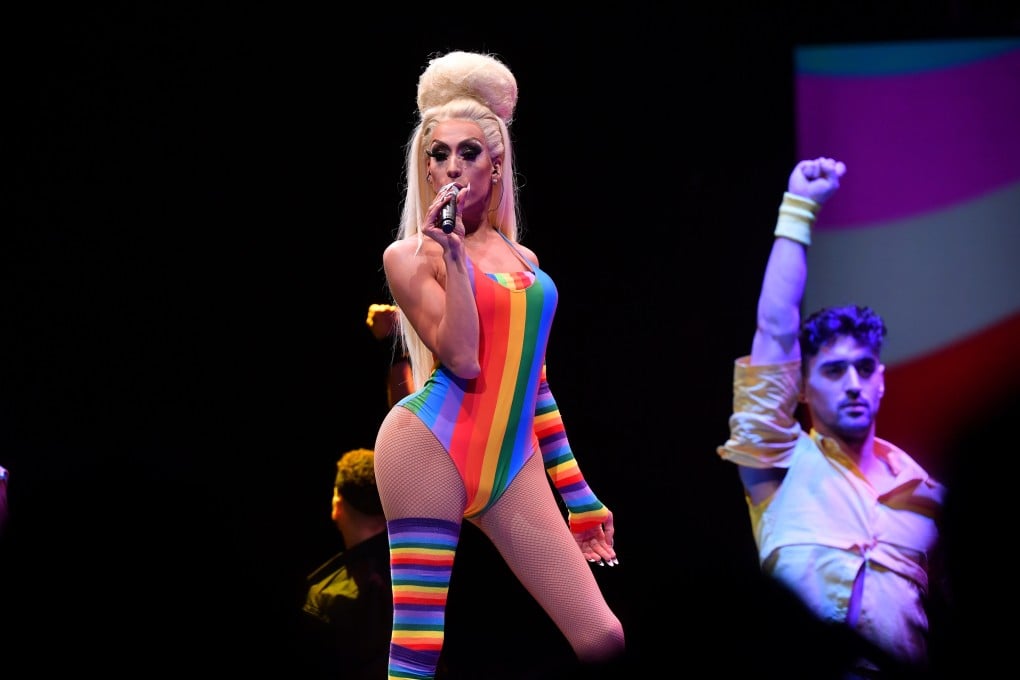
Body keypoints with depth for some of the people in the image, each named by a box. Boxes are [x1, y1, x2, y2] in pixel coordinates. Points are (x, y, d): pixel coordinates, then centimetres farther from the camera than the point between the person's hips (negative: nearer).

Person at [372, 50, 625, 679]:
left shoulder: (521, 261, 19)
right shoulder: (411, 255, 3)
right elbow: (461, 360, -11)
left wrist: (576, 494, 22)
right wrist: (453, 254, -12)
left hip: (514, 464, 5)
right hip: (432, 446, -5)